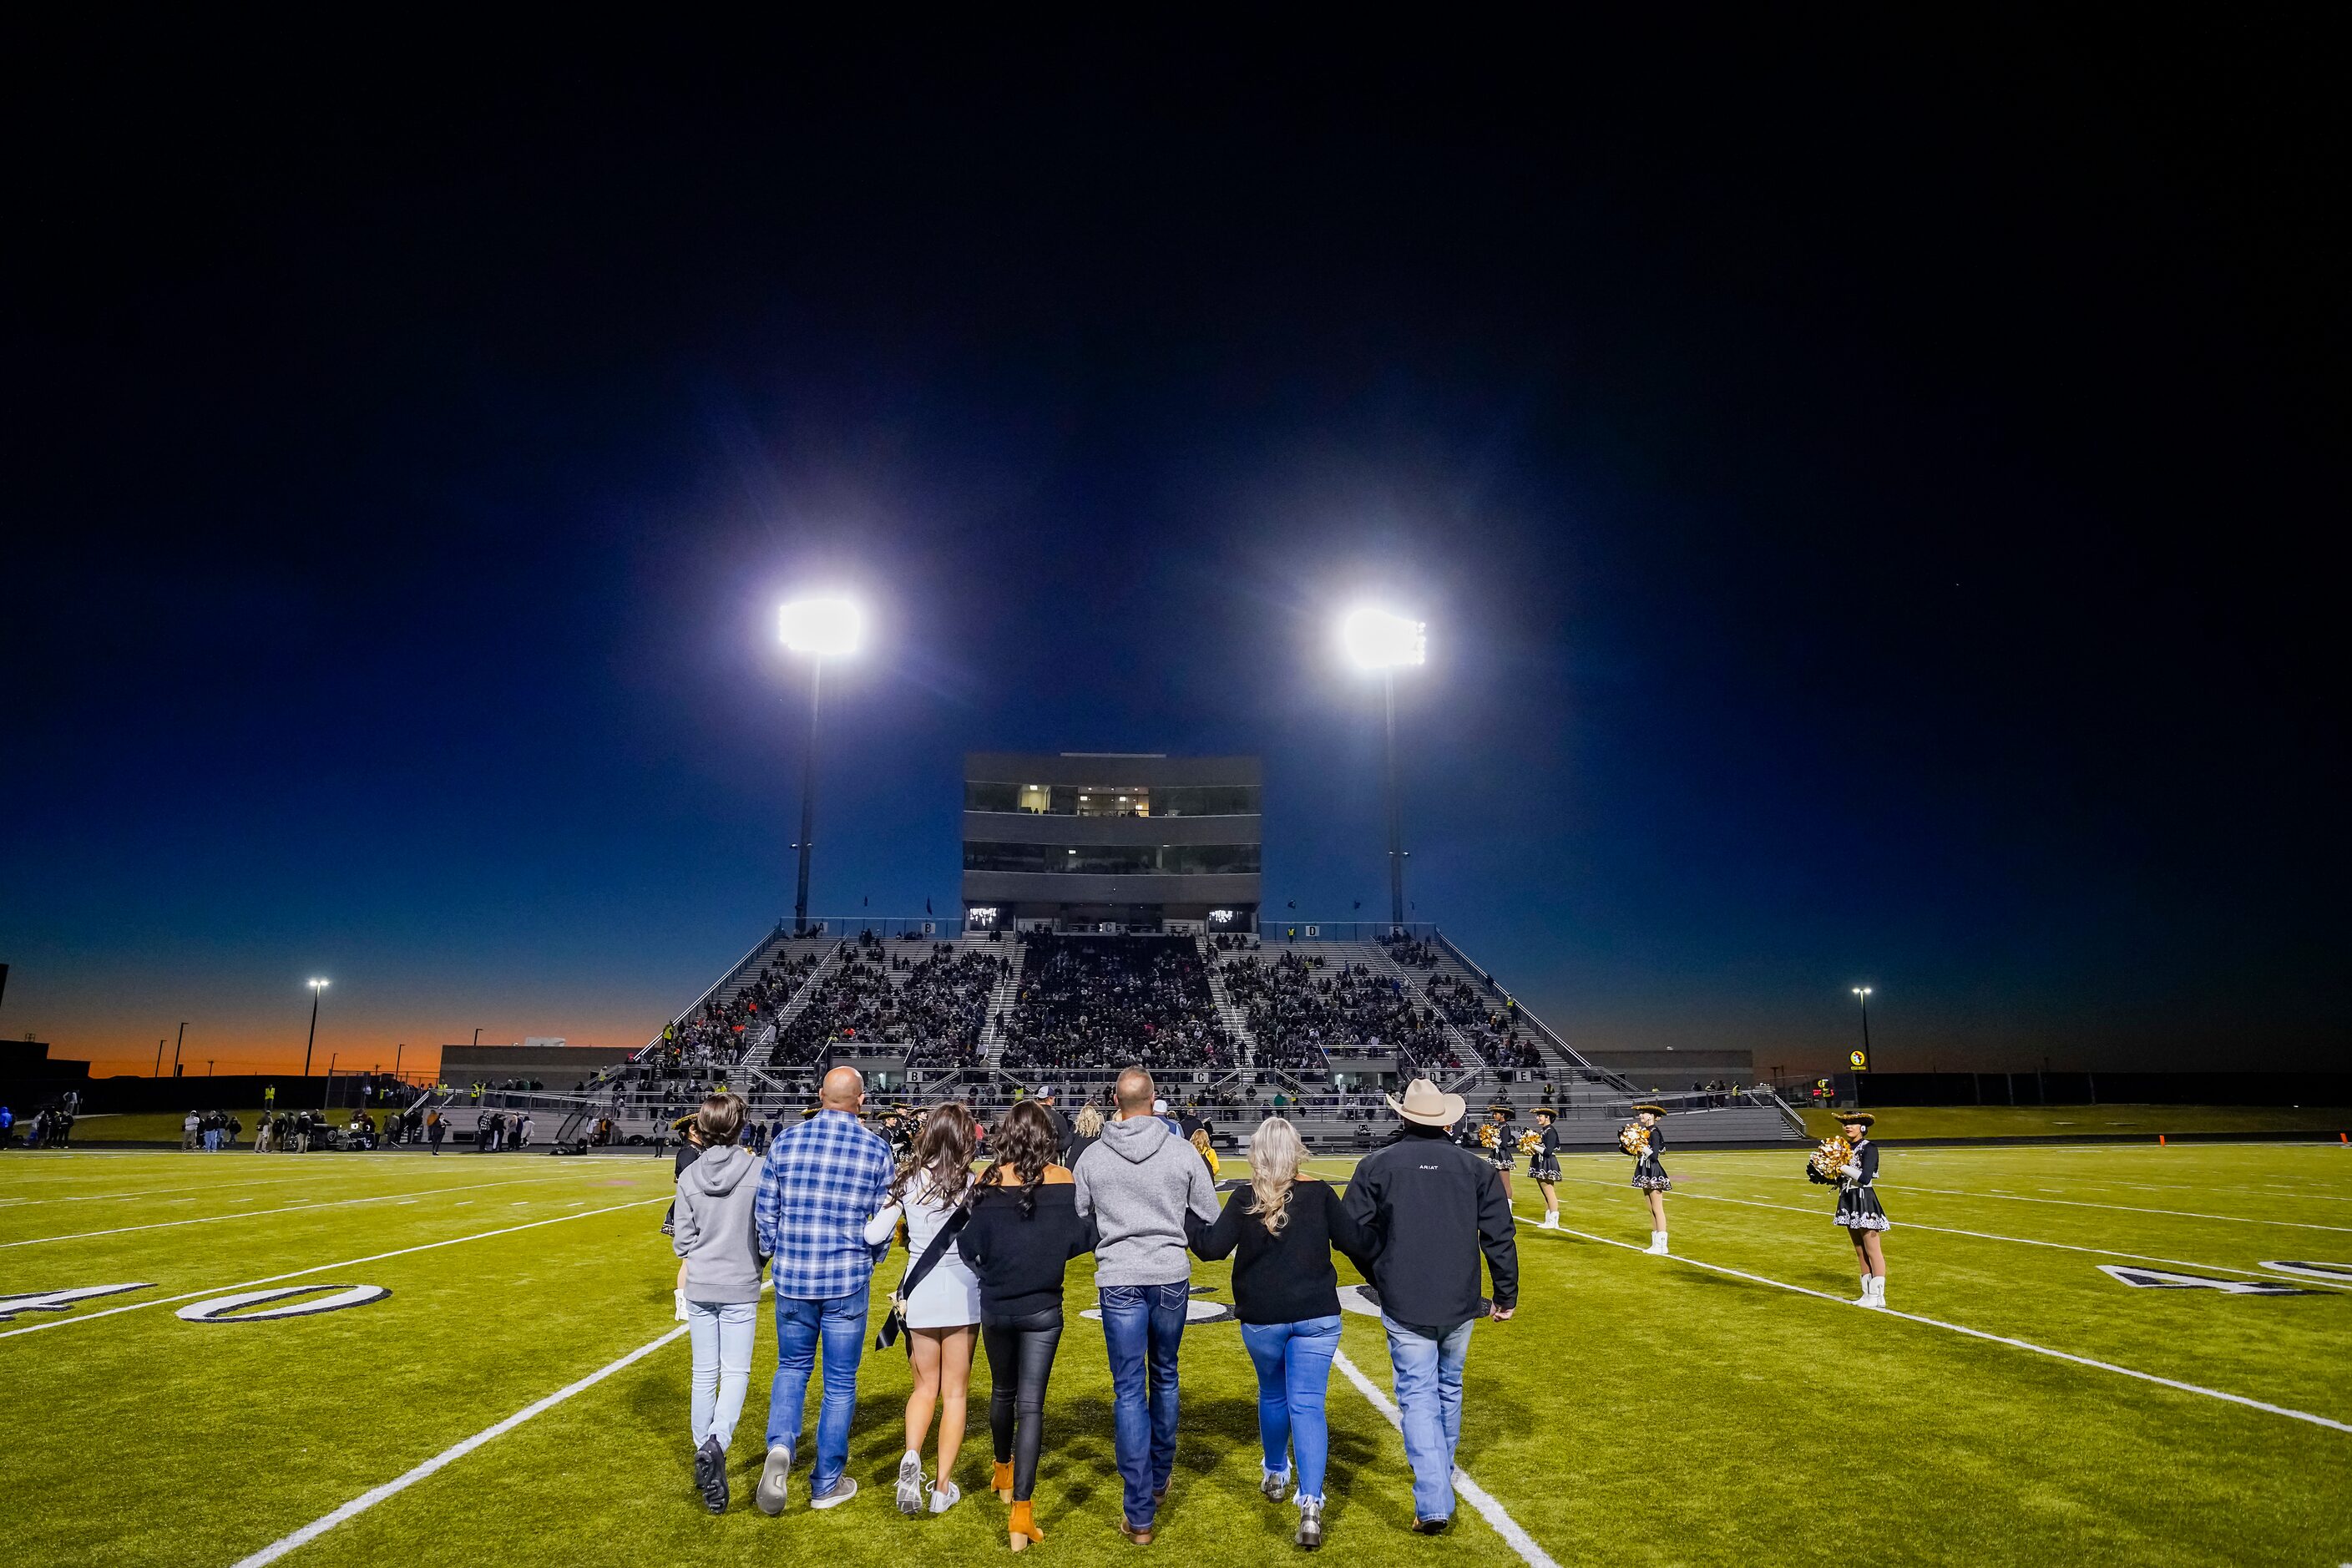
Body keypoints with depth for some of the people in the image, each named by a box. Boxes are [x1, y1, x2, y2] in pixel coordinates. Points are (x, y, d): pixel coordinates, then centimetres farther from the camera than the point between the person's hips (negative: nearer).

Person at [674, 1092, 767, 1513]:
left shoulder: (689, 1175, -5)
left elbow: (683, 1240, -2)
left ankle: (705, 1454, 23)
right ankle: (717, 1443, -18)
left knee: (704, 1373, 15)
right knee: (735, 1372, 4)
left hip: (699, 1287, 3)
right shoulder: (757, 1170, -13)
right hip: (740, 1288, -3)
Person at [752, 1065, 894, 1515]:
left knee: (792, 1367, 21)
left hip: (791, 1279, 2)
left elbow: (765, 1212, 3)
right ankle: (827, 1484, 21)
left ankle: (780, 1446, -2)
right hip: (847, 1282, -1)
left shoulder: (785, 1143, -3)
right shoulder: (877, 1149, -7)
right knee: (840, 1383, 12)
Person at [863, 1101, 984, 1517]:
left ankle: (912, 1456, -4)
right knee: (955, 1393, 12)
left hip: (919, 1295, 2)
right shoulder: (971, 1184, -12)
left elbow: (874, 1234, -5)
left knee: (925, 1388, 20)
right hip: (961, 1294, -2)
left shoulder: (908, 1180, -5)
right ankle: (944, 1487, 15)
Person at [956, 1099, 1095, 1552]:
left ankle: (1003, 1472, 45)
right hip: (1043, 1307, -2)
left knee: (1003, 1391, 24)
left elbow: (970, 1243, -9)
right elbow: (1081, 1239, -8)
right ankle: (1020, 1513, -3)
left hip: (995, 1306, 2)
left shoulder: (988, 1181, -10)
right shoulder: (1063, 1179, -11)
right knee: (1031, 1403, 2)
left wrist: (986, 1273, 9)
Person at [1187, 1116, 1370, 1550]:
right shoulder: (1320, 1193, -6)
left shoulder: (1245, 1200, -8)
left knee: (1272, 1394, 23)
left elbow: (1212, 1246, -10)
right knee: (1308, 1405, 0)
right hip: (1317, 1316, 0)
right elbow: (1355, 1242, -5)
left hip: (1262, 1319, 1)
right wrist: (1379, 1276, 13)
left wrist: (1183, 1217, 4)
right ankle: (1310, 1505, -11)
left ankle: (1275, 1475, 41)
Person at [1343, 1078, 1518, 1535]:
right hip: (1460, 1304, 3)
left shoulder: (1376, 1165, -7)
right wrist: (1506, 1295, 10)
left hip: (1404, 1305, -3)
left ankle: (1433, 1502, -5)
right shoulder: (1477, 1167, -2)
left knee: (1418, 1396, 4)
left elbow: (1353, 1233, -5)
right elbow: (1500, 1236, -1)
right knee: (1449, 1389, 22)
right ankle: (1442, 1477, 38)